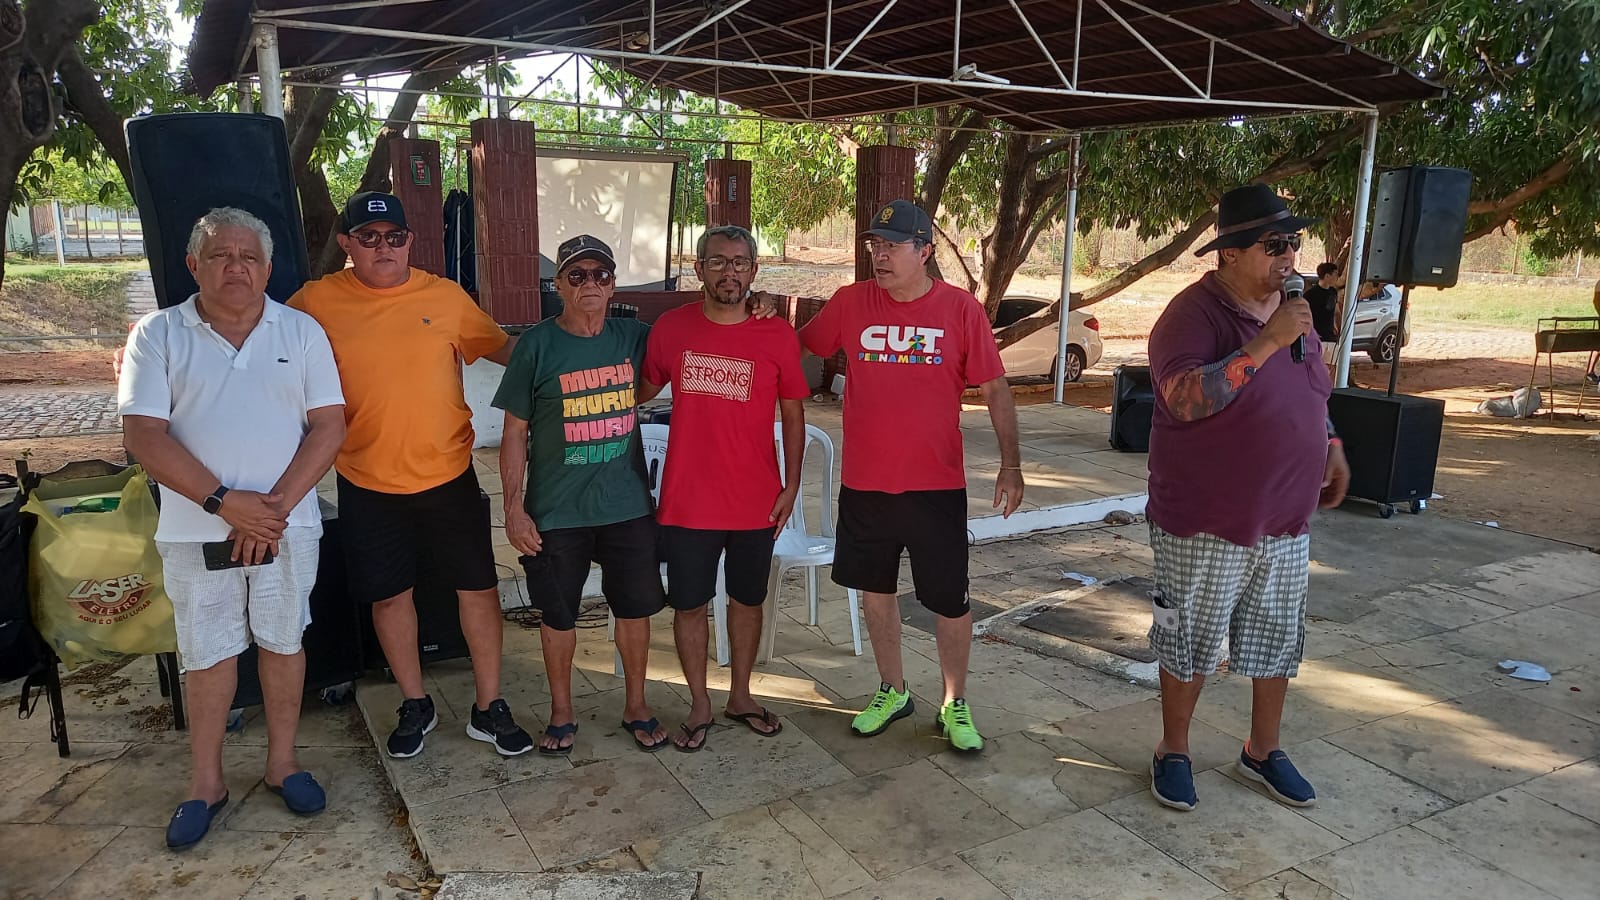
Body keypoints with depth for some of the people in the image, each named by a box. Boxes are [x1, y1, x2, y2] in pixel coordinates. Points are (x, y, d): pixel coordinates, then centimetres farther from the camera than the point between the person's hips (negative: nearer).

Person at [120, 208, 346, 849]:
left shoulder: (302, 332, 2)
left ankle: (282, 764, 27)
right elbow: (144, 436, -8)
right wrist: (225, 502, -17)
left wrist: (277, 504, -13)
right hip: (196, 529, 0)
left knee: (283, 641, 11)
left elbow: (329, 425, -3)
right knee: (207, 654, 9)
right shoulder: (158, 335, -1)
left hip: (286, 525, 1)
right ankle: (206, 783, 24)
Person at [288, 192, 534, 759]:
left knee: (478, 587, 5)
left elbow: (501, 347, 7)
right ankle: (415, 706, 32)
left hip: (449, 476, 0)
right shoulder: (316, 302, -4)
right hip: (368, 483, 0)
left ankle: (488, 708, 22)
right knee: (389, 595, 12)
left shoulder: (446, 296, -2)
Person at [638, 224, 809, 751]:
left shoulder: (778, 336, -5)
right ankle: (699, 705, 29)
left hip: (756, 503, 0)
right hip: (687, 502, 0)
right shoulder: (671, 328, -3)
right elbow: (641, 391, 12)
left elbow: (793, 415, 2)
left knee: (747, 600, 16)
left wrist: (790, 486, -1)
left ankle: (740, 696, 36)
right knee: (689, 605, 9)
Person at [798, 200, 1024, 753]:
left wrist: (1011, 464, -4)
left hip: (936, 485, -2)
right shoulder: (850, 303, -1)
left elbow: (995, 390, -1)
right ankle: (892, 691, 36)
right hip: (865, 481, 2)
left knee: (950, 600, 6)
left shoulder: (960, 309, -6)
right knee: (877, 588, 16)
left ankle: (954, 704, 28)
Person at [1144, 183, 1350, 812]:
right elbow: (1185, 399, -32)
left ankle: (1263, 751, 37)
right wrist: (1266, 342, -33)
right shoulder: (1193, 314, -17)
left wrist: (1331, 446, 16)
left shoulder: (1289, 307, 7)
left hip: (1286, 523, 7)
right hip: (1204, 526, -7)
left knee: (1278, 642, 17)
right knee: (1191, 645, 8)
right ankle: (1173, 751, 28)